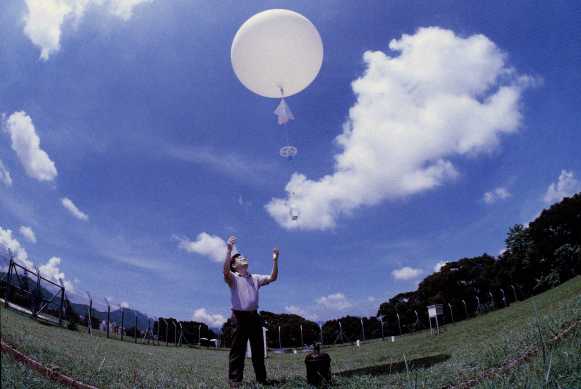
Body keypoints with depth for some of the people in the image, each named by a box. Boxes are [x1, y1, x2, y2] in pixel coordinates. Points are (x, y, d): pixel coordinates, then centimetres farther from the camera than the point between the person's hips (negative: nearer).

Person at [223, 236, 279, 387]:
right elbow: (225, 271, -22)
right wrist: (229, 251, -31)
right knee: (238, 350, -4)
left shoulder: (255, 278, 16)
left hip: (254, 316, 5)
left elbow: (272, 278, 7)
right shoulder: (233, 278, 1)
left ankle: (262, 380, 16)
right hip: (239, 316, -4)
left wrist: (275, 260, -3)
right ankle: (235, 381, 1)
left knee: (259, 350, 8)